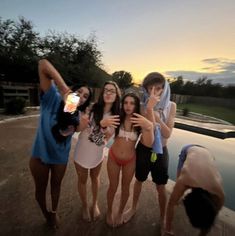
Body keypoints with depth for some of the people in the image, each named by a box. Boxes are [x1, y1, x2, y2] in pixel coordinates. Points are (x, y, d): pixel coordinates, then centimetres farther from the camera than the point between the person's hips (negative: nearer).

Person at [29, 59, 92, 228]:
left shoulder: (78, 116, -11)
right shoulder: (54, 99, -24)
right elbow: (43, 64, -33)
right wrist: (64, 88, -42)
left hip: (61, 157, 3)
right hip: (40, 155, -3)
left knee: (56, 185, 26)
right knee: (41, 189, 20)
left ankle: (54, 212, 55)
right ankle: (46, 214, 51)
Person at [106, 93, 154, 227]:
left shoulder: (140, 122, -16)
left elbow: (148, 144, -28)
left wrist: (149, 127, -44)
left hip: (130, 160, 0)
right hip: (113, 157, 0)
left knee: (125, 187, 21)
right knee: (113, 187, 18)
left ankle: (120, 213, 49)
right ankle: (109, 212, 47)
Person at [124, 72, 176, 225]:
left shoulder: (171, 106, -9)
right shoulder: (143, 105, -12)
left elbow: (167, 134, -14)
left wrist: (157, 117, -26)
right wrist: (150, 108, -34)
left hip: (161, 151, 0)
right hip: (143, 149, 0)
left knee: (161, 187, 14)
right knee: (139, 181, 21)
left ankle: (163, 218, 40)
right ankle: (134, 208, 46)